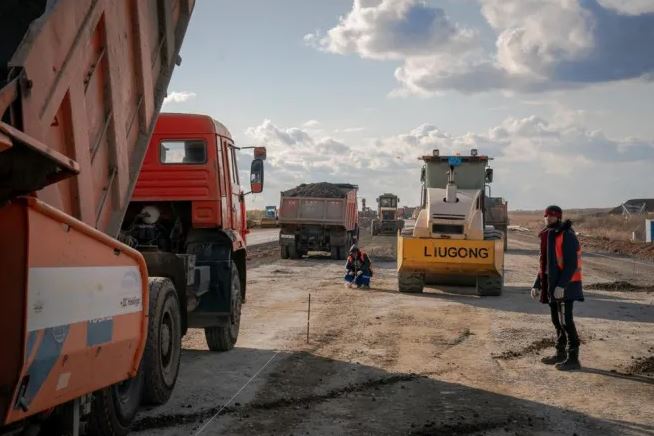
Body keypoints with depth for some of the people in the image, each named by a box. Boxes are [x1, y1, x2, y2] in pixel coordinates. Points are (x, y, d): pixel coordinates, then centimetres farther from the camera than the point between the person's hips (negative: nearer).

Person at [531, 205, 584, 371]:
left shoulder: (567, 236, -13)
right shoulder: (547, 236, 16)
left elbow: (572, 264, -20)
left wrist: (562, 285, -27)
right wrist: (537, 284, 18)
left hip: (565, 286, -9)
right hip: (552, 284, 9)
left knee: (565, 320, -10)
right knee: (557, 320, 14)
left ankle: (573, 358, -6)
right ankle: (560, 354, 24)